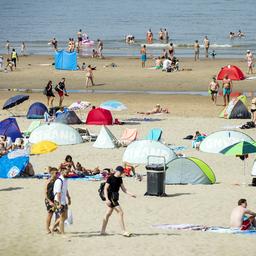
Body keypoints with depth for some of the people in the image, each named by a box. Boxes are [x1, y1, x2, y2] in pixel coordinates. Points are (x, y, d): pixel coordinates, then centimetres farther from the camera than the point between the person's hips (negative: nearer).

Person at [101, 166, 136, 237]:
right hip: (111, 198, -9)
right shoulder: (110, 178, -14)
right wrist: (107, 199, -21)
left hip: (115, 198, 9)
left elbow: (124, 189, 12)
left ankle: (103, 231, 22)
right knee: (120, 213, -11)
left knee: (108, 213, 14)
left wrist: (131, 194, -2)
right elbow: (105, 189, -14)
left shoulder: (119, 179, 9)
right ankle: (124, 231, -11)